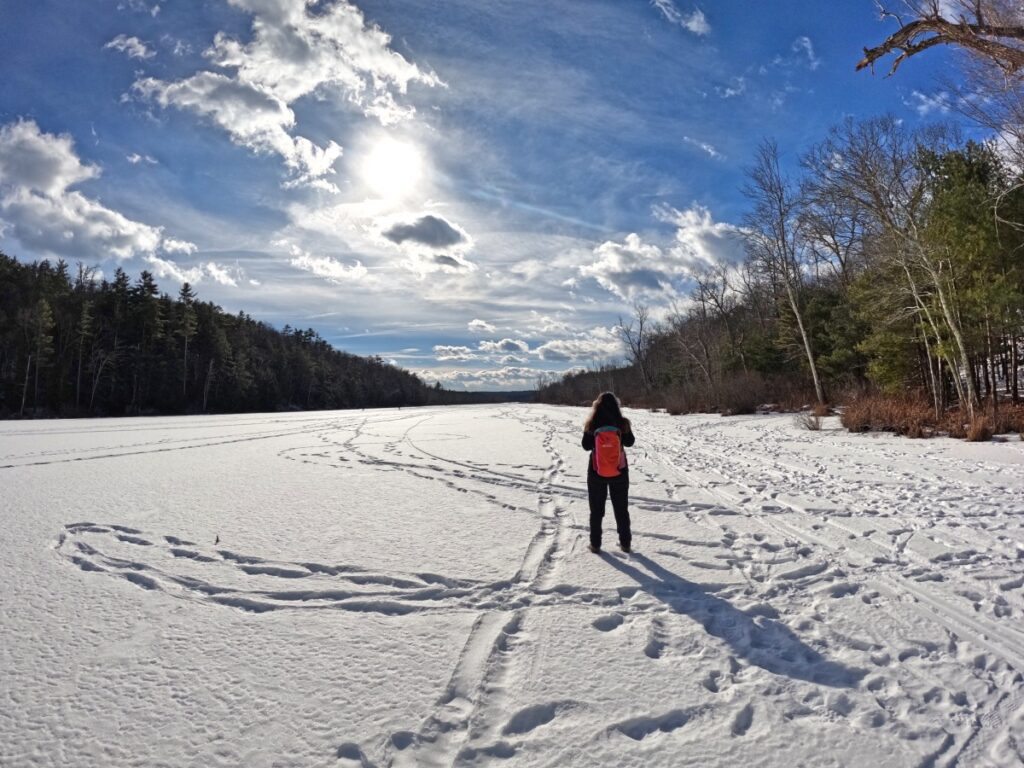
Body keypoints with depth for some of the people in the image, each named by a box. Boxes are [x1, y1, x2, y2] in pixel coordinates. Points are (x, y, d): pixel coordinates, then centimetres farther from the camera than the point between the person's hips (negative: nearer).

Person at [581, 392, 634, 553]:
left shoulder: (591, 426, -12)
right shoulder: (622, 423, -11)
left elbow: (586, 446, -1)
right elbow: (630, 442, 4)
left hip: (596, 472, -1)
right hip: (619, 471, 1)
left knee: (596, 509, 12)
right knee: (621, 508, 16)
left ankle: (595, 544, 16)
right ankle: (625, 543, 23)